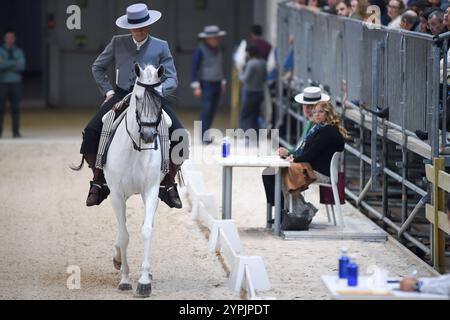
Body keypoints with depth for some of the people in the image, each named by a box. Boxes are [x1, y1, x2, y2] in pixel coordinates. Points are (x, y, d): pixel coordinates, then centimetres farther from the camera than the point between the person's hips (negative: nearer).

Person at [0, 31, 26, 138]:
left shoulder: (19, 52, 10)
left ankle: (16, 131, 1)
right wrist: (14, 63, -13)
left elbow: (21, 66, -5)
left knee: (15, 108, -1)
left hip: (15, 83, 2)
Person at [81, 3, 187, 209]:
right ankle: (99, 181, -1)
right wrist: (107, 91, 4)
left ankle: (168, 184, -1)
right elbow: (97, 68, 17)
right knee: (91, 131, -20)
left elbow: (172, 79, 0)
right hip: (121, 95, 1)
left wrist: (158, 90, -20)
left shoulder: (160, 47, 2)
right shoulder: (118, 43, 5)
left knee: (180, 136, -20)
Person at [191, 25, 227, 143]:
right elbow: (194, 67, -8)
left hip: (217, 84, 6)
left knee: (213, 110, 6)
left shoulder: (219, 49, 9)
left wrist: (223, 82, 21)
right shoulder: (200, 50, -10)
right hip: (206, 84, -6)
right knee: (207, 109, -13)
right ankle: (204, 135, -13)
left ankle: (205, 133, 13)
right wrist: (196, 86, -12)